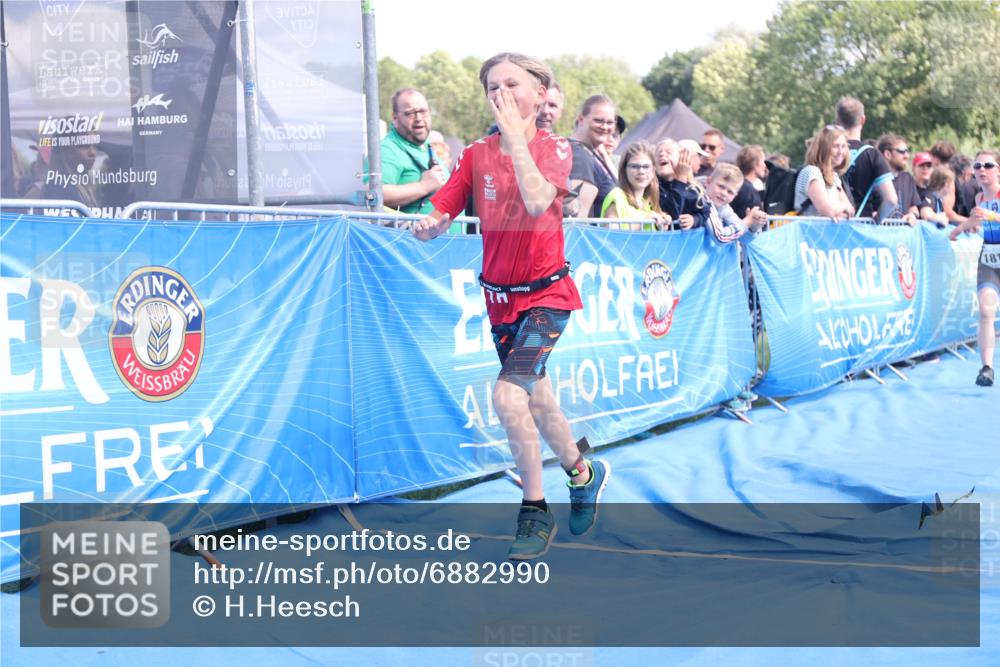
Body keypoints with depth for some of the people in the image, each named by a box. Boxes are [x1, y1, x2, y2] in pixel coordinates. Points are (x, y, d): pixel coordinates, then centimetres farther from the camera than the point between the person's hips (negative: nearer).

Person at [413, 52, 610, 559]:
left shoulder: (554, 148, -7)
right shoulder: (475, 155, 1)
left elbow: (537, 201, -28)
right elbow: (436, 219, -4)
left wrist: (515, 135, -22)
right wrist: (425, 226, -27)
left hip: (546, 294, -5)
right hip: (500, 297, 5)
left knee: (508, 394, -22)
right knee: (533, 396, 18)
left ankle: (536, 512, -7)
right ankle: (582, 472, 44)